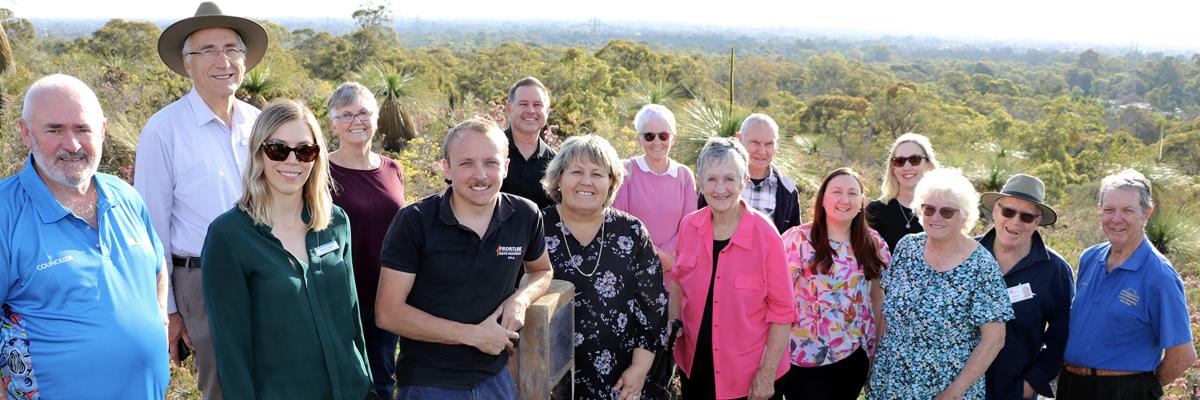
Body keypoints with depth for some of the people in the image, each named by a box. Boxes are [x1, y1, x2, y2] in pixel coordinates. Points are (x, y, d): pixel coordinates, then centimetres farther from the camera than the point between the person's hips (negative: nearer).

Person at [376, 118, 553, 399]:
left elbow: (541, 270, 14)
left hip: (495, 377, 4)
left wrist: (521, 298, -9)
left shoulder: (526, 216, -6)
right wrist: (473, 335, -18)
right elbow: (388, 313, -16)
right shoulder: (413, 222, -15)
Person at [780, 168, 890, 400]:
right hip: (806, 357, -4)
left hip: (856, 355, 4)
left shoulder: (873, 243, 4)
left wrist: (877, 348, 12)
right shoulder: (798, 240, -10)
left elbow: (878, 297, 12)